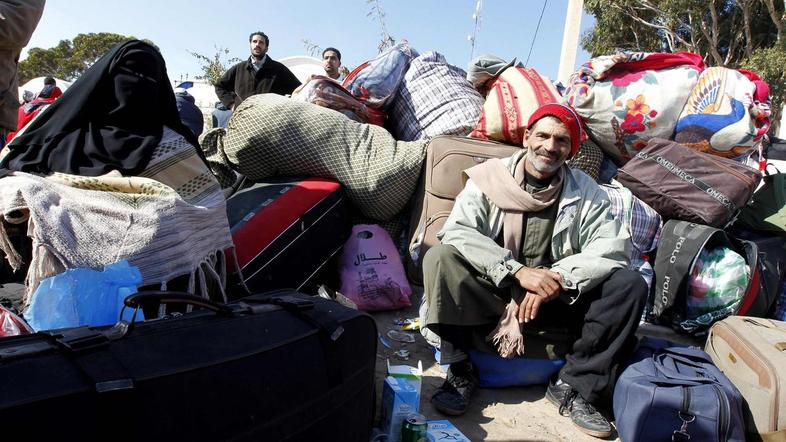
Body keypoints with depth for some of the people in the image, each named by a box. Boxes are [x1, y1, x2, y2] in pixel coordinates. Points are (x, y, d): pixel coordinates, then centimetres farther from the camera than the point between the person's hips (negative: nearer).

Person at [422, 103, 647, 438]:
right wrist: (518, 270, -27)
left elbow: (614, 245, -9)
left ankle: (571, 386, -10)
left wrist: (558, 279, -24)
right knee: (439, 258, -27)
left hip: (558, 297, 2)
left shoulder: (585, 191, 3)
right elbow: (456, 230, -17)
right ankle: (460, 372, -14)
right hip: (492, 293, -2)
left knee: (630, 285, -17)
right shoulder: (489, 178, -3)